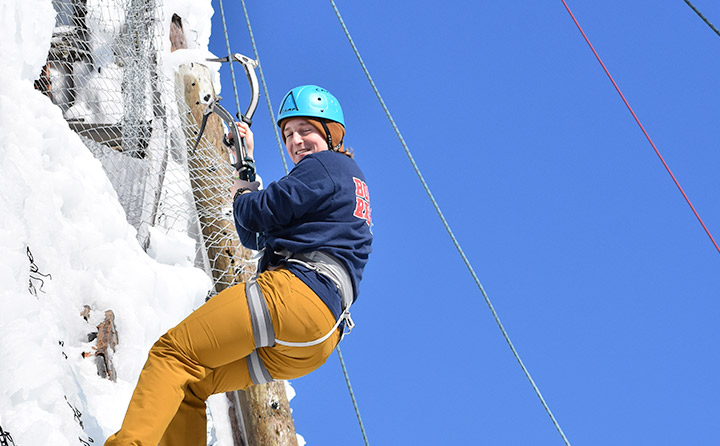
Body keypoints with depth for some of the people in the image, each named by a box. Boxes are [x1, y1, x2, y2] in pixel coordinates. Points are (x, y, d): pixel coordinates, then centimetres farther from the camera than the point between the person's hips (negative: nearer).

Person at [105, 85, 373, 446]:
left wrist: (241, 196, 18)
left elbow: (261, 213, -6)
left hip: (295, 293, -10)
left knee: (171, 351, -11)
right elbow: (253, 237, 34)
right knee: (190, 385, 10)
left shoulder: (329, 164, 5)